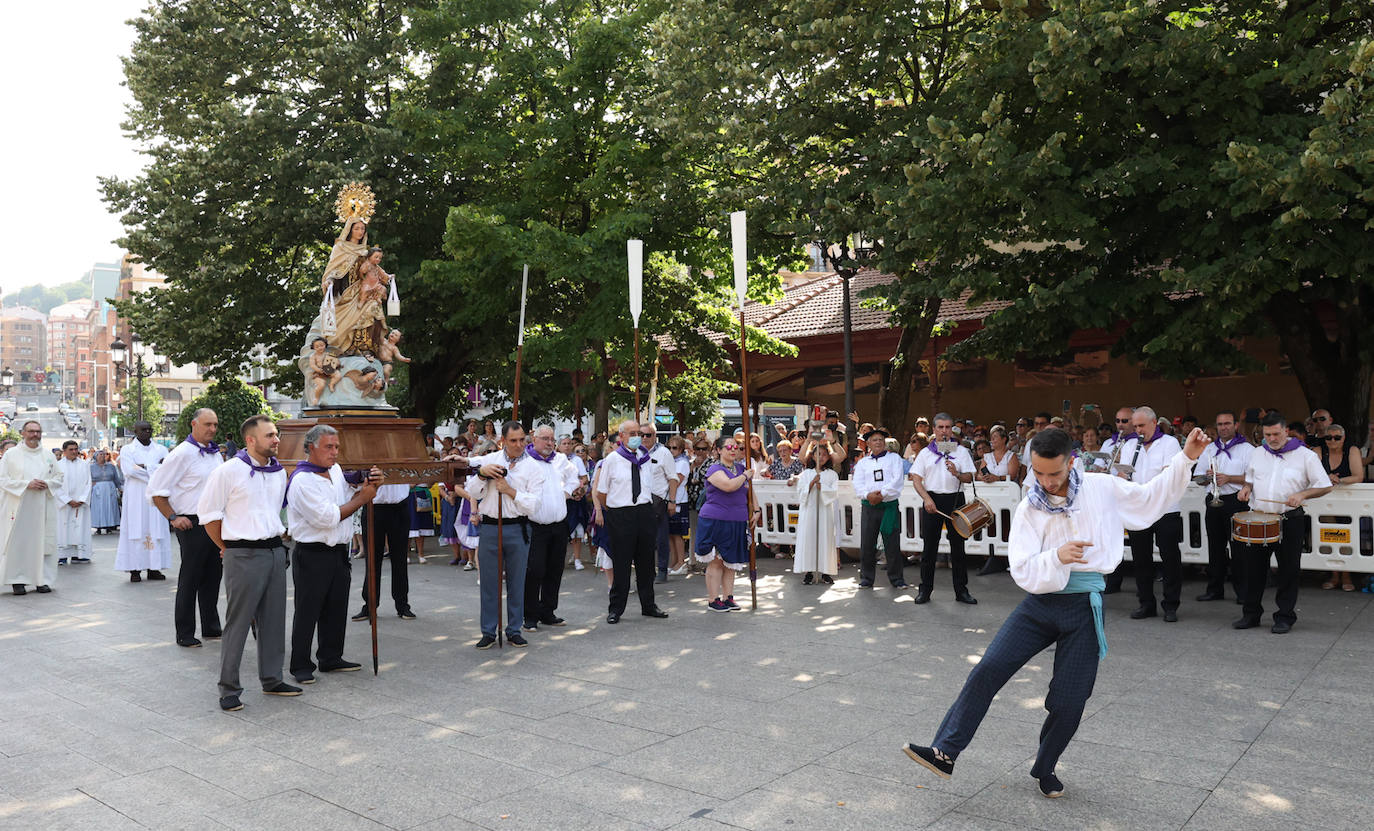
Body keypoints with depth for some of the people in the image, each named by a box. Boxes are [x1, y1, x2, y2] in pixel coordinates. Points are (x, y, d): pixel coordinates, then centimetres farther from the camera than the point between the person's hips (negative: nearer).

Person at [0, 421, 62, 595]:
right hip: (18, 507, -2)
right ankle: (17, 581, 4)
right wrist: (27, 484, -14)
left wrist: (47, 484, -6)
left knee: (43, 540, 1)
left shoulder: (48, 455, 12)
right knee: (18, 541, -4)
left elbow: (59, 477, 15)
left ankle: (43, 579, 7)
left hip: (43, 507, 3)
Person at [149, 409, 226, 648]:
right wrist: (173, 517, -14)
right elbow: (156, 489, -10)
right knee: (189, 580, 0)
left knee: (213, 577, 13)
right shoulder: (182, 453, -10)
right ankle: (184, 634, 10)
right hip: (192, 525, -7)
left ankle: (211, 628, 23)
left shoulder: (216, 453, 13)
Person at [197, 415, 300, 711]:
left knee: (274, 618, 12)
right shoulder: (229, 471, -9)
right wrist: (228, 548, 0)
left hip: (275, 551, 6)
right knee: (238, 622, -1)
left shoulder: (279, 472, 10)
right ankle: (229, 689, 8)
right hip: (244, 555, -6)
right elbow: (207, 512, -5)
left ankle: (271, 679, 24)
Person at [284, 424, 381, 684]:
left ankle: (331, 658, 27)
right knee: (307, 612, 1)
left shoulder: (336, 470, 10)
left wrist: (370, 484, 1)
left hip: (338, 552, 8)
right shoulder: (302, 480, -15)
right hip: (311, 555, -8)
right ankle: (301, 665, 12)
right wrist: (361, 498, -13)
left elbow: (352, 494, 22)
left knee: (336, 609, 14)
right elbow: (327, 517, -20)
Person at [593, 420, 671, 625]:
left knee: (646, 561, 12)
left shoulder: (644, 458, 10)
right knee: (621, 563, 0)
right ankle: (615, 609, 12)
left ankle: (648, 605, 25)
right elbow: (601, 492, 2)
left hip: (644, 513, 5)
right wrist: (605, 511, 5)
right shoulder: (611, 460, -4)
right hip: (620, 515, -4)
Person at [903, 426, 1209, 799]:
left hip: (1084, 607, 0)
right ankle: (945, 753, -8)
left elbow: (1151, 499, 14)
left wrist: (1186, 459, 9)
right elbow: (1022, 571, -9)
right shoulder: (1029, 510, -2)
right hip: (1039, 602, 0)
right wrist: (1057, 557, -27)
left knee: (1068, 702, 4)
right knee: (987, 671, -13)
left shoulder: (1102, 489, 1)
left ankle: (1044, 769, 30)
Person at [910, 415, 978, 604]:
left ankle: (961, 590, 12)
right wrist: (927, 499, -12)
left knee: (957, 546, 4)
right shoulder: (926, 452, 9)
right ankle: (925, 590, 11)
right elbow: (916, 479, 3)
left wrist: (957, 474, -21)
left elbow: (969, 477, 1)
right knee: (929, 547, 3)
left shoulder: (961, 451, 7)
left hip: (955, 500, 0)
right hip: (932, 500, 0)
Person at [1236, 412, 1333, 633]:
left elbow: (1325, 486, -3)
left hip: (1290, 521, -4)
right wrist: (1246, 488, 2)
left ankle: (1285, 617, 14)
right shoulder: (1258, 453, 11)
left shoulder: (1305, 455, -3)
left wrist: (1302, 494, -19)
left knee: (1289, 571, 3)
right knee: (1252, 567, 7)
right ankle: (1251, 614, 19)